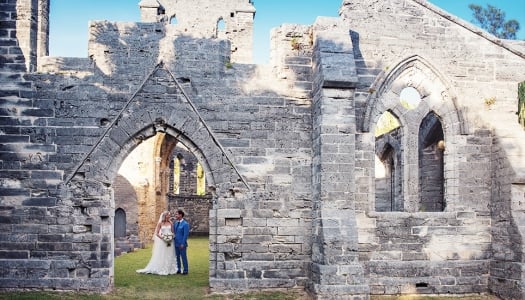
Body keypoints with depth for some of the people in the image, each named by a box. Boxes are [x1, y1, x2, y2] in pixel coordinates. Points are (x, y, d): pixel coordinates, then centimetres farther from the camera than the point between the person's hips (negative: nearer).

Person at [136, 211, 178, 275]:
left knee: (169, 256, 4)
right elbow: (156, 233, -3)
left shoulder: (171, 223, 6)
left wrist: (171, 237, -10)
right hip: (162, 241, -3)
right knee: (161, 256, -1)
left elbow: (173, 232, 11)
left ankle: (169, 269, 10)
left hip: (169, 242, 3)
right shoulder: (160, 223, -2)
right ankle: (160, 269, 5)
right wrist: (162, 238, -16)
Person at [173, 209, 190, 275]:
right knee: (177, 257, 12)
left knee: (183, 257, 0)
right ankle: (178, 270, 21)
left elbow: (185, 235, -14)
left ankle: (185, 270, 7)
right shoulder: (175, 223, 10)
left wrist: (182, 244, -17)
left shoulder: (185, 224, -11)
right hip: (176, 244, 7)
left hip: (182, 244, -7)